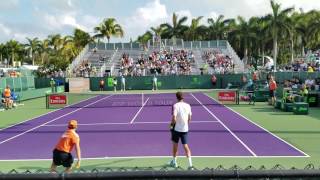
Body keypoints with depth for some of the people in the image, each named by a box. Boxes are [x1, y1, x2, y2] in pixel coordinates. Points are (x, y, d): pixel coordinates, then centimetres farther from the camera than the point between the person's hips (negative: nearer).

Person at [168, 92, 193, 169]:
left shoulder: (176, 105, -14)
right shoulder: (188, 106, 0)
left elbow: (174, 118, -21)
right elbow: (189, 118, 7)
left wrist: (171, 124, -3)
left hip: (176, 128, -3)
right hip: (185, 129, 3)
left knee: (175, 145, 15)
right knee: (185, 145, 6)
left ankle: (174, 162, 30)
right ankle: (190, 164, -4)